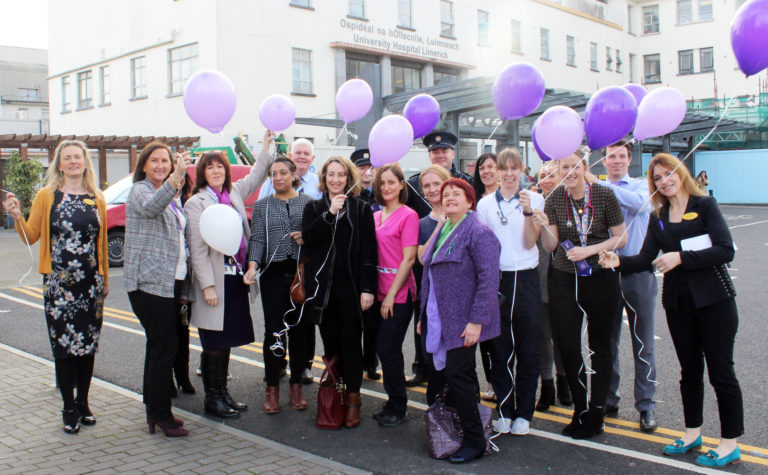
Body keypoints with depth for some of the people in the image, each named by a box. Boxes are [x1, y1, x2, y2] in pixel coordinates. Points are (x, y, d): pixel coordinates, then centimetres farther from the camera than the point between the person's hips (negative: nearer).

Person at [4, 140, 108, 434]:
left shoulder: (96, 199, 9)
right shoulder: (47, 196, 1)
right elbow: (31, 236, 1)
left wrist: (105, 280, 12)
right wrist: (17, 217, -17)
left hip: (90, 283, 3)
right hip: (58, 283, -2)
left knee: (88, 344, 8)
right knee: (63, 346, 0)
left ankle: (83, 403, 22)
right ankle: (69, 409, 12)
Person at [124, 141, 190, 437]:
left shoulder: (170, 197, 20)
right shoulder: (140, 190, -7)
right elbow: (151, 207, -32)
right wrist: (174, 181, -47)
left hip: (171, 281, 9)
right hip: (149, 282, -9)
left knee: (159, 346, 14)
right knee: (164, 348, -9)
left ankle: (154, 409, 23)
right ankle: (161, 415, -2)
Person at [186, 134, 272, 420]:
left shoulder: (234, 194, 12)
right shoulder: (196, 203, -6)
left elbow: (255, 177, 29)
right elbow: (197, 249, -11)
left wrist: (266, 146, 25)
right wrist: (207, 286, -17)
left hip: (236, 278, 6)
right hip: (215, 280, -6)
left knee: (226, 341, 13)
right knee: (214, 344, 0)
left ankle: (223, 394, 23)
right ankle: (212, 399, 11)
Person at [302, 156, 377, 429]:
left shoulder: (361, 209, 3)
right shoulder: (314, 208, 10)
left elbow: (368, 251, -2)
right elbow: (308, 239, -7)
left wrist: (368, 288, -9)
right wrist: (330, 214, -16)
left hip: (350, 285, -2)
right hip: (323, 285, 2)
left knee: (351, 342, 1)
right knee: (330, 342, 6)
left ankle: (353, 399, 9)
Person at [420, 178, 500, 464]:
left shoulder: (478, 232, -11)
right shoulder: (441, 232, 16)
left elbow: (488, 279, -18)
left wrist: (476, 321, -22)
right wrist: (424, 316, 20)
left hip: (462, 323, -8)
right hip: (439, 321, 8)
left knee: (458, 377, -5)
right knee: (455, 377, 13)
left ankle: (475, 441, 8)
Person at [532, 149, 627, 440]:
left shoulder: (604, 195, -9)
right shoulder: (555, 199, -2)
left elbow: (621, 237, -5)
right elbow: (550, 246, -4)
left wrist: (589, 250, -18)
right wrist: (543, 226, -24)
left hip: (600, 278, -2)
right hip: (564, 280, 2)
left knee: (600, 347, 7)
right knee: (567, 346, 2)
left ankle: (595, 414, 20)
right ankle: (581, 410, 22)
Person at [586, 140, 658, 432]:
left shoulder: (641, 186, 5)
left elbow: (638, 202, -20)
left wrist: (599, 183, -22)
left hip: (638, 270, -1)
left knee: (642, 341, 3)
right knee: (607, 340, 10)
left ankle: (646, 404, 13)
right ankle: (608, 399, 23)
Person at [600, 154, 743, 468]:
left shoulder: (705, 205, -5)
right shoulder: (658, 218, 9)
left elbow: (726, 250, -15)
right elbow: (646, 258, 1)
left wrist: (681, 258, -21)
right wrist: (618, 262, -17)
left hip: (714, 300, -5)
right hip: (677, 301, 5)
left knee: (720, 370, 1)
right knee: (690, 369, 15)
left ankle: (730, 443, 12)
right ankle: (693, 432, 29)